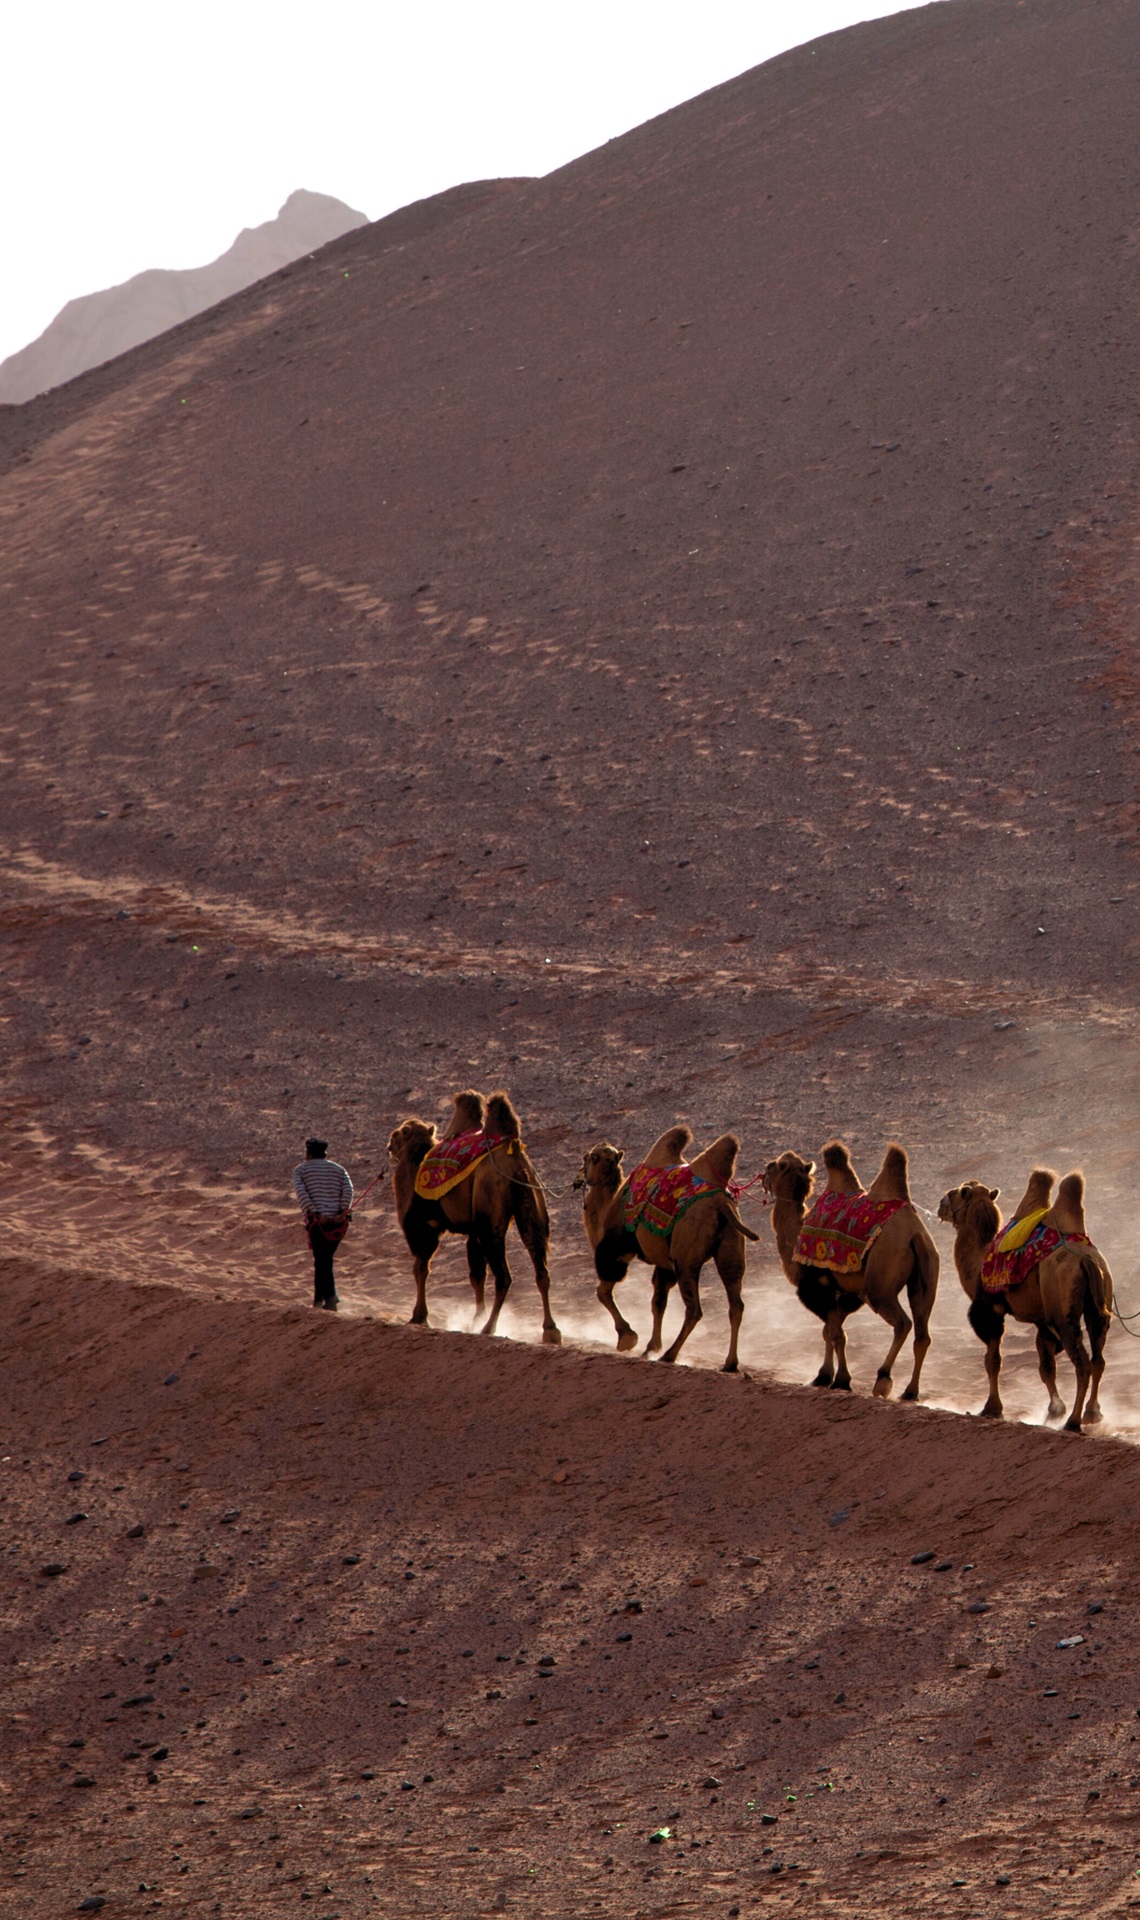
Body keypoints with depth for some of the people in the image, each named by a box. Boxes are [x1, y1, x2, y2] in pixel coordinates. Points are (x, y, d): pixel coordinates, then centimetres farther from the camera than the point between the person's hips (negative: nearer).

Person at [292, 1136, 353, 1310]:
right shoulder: (338, 1169, 18)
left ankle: (330, 1296, -18)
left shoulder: (300, 1170, 10)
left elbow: (301, 1192, -8)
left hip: (317, 1220, -4)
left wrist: (314, 1213, -14)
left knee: (321, 1259, -3)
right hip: (337, 1220, 4)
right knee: (325, 1258, 16)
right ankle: (319, 1298, 20)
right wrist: (344, 1212, -8)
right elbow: (348, 1189, 0)